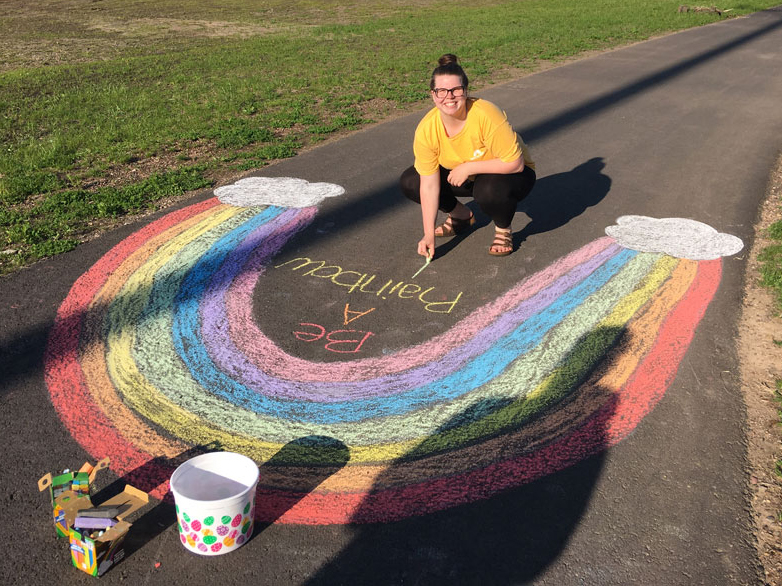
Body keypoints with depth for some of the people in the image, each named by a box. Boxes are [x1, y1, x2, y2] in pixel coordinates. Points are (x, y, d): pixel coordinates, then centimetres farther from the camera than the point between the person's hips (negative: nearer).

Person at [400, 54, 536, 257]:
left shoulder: (487, 116, -33)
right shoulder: (426, 130, -20)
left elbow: (515, 163, -31)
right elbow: (429, 184, -18)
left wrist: (468, 167, -31)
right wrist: (429, 234, -19)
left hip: (509, 172, -5)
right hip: (466, 177, 5)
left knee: (489, 189, -40)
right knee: (408, 183, -9)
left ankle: (503, 230, -5)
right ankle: (461, 216, 13)